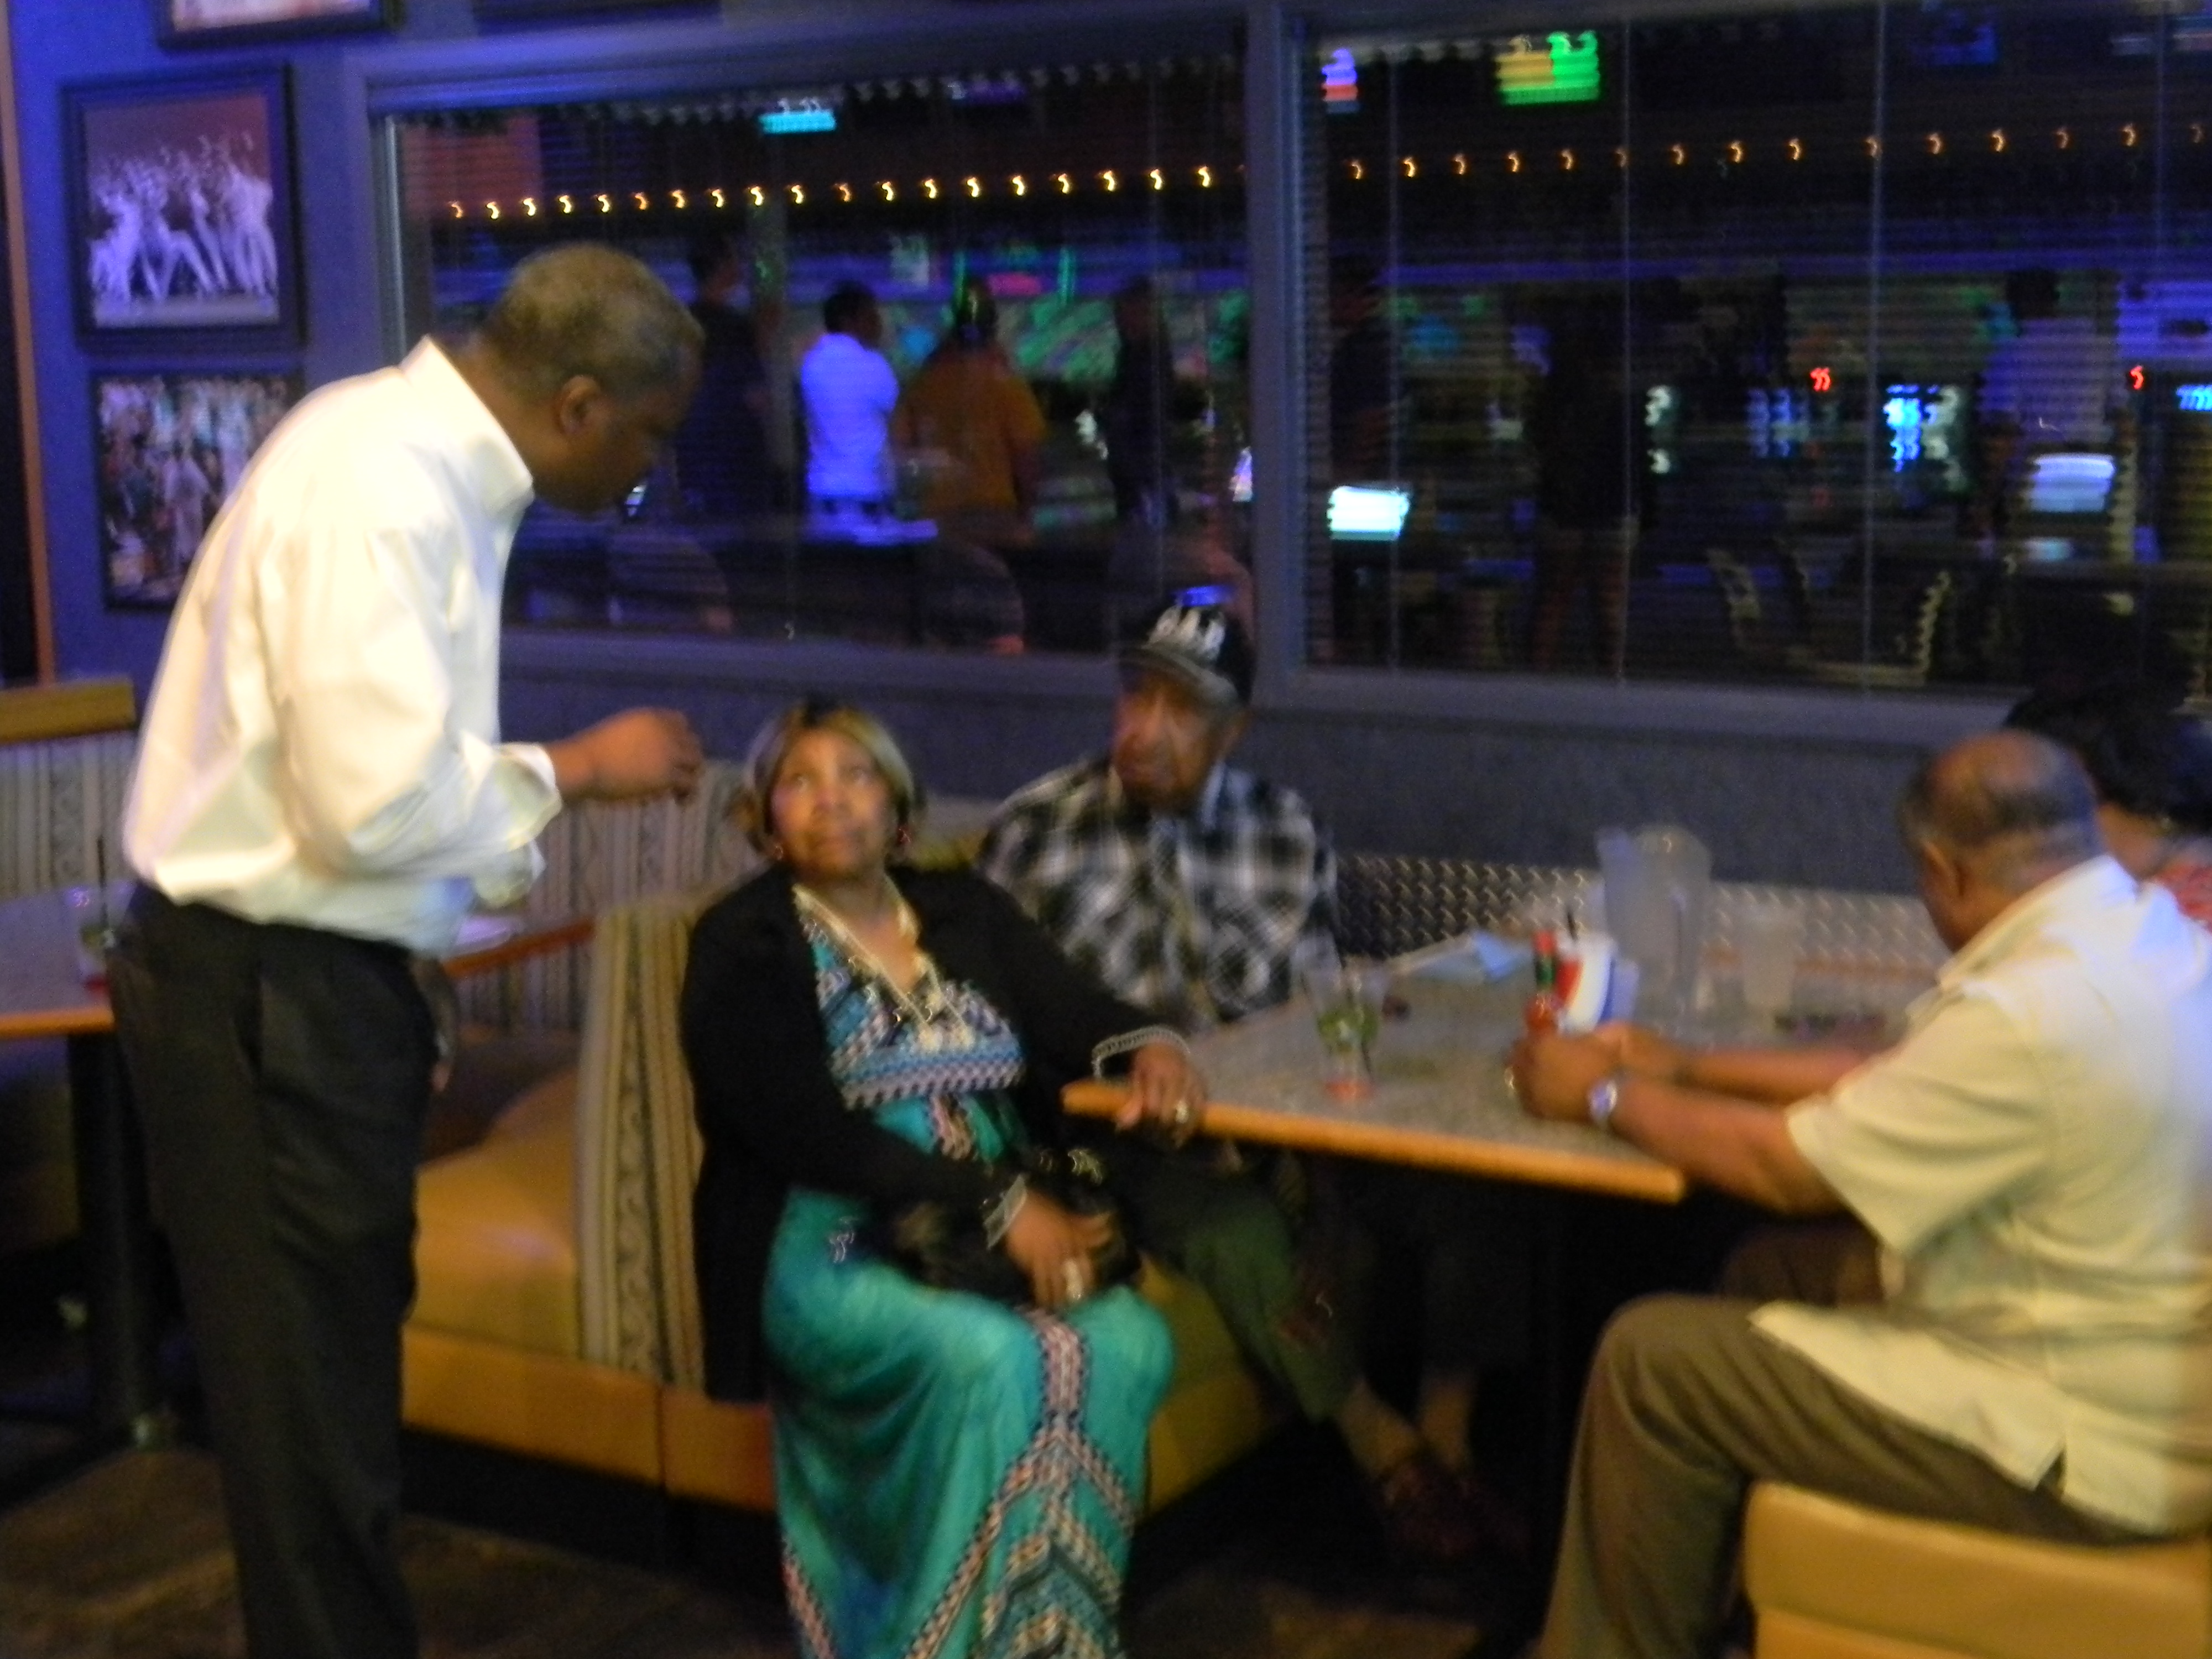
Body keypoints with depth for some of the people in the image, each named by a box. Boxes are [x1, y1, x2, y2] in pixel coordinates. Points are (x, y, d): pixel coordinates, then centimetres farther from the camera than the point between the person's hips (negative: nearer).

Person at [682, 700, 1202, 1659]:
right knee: (993, 1363, -34)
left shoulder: (966, 912, 17)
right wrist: (998, 1203, -20)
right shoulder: (742, 947, 1)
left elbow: (1076, 1014, 8)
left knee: (1131, 1344, -27)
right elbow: (806, 1134, -12)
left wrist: (1148, 1045, -17)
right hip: (830, 1252, -4)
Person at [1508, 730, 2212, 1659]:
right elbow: (1897, 1082, 13)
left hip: (2089, 1456, -9)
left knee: (1654, 1358, -4)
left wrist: (1611, 1094, 1)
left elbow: (1784, 1167, -15)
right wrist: (1685, 1068, 17)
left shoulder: (2034, 1013, -28)